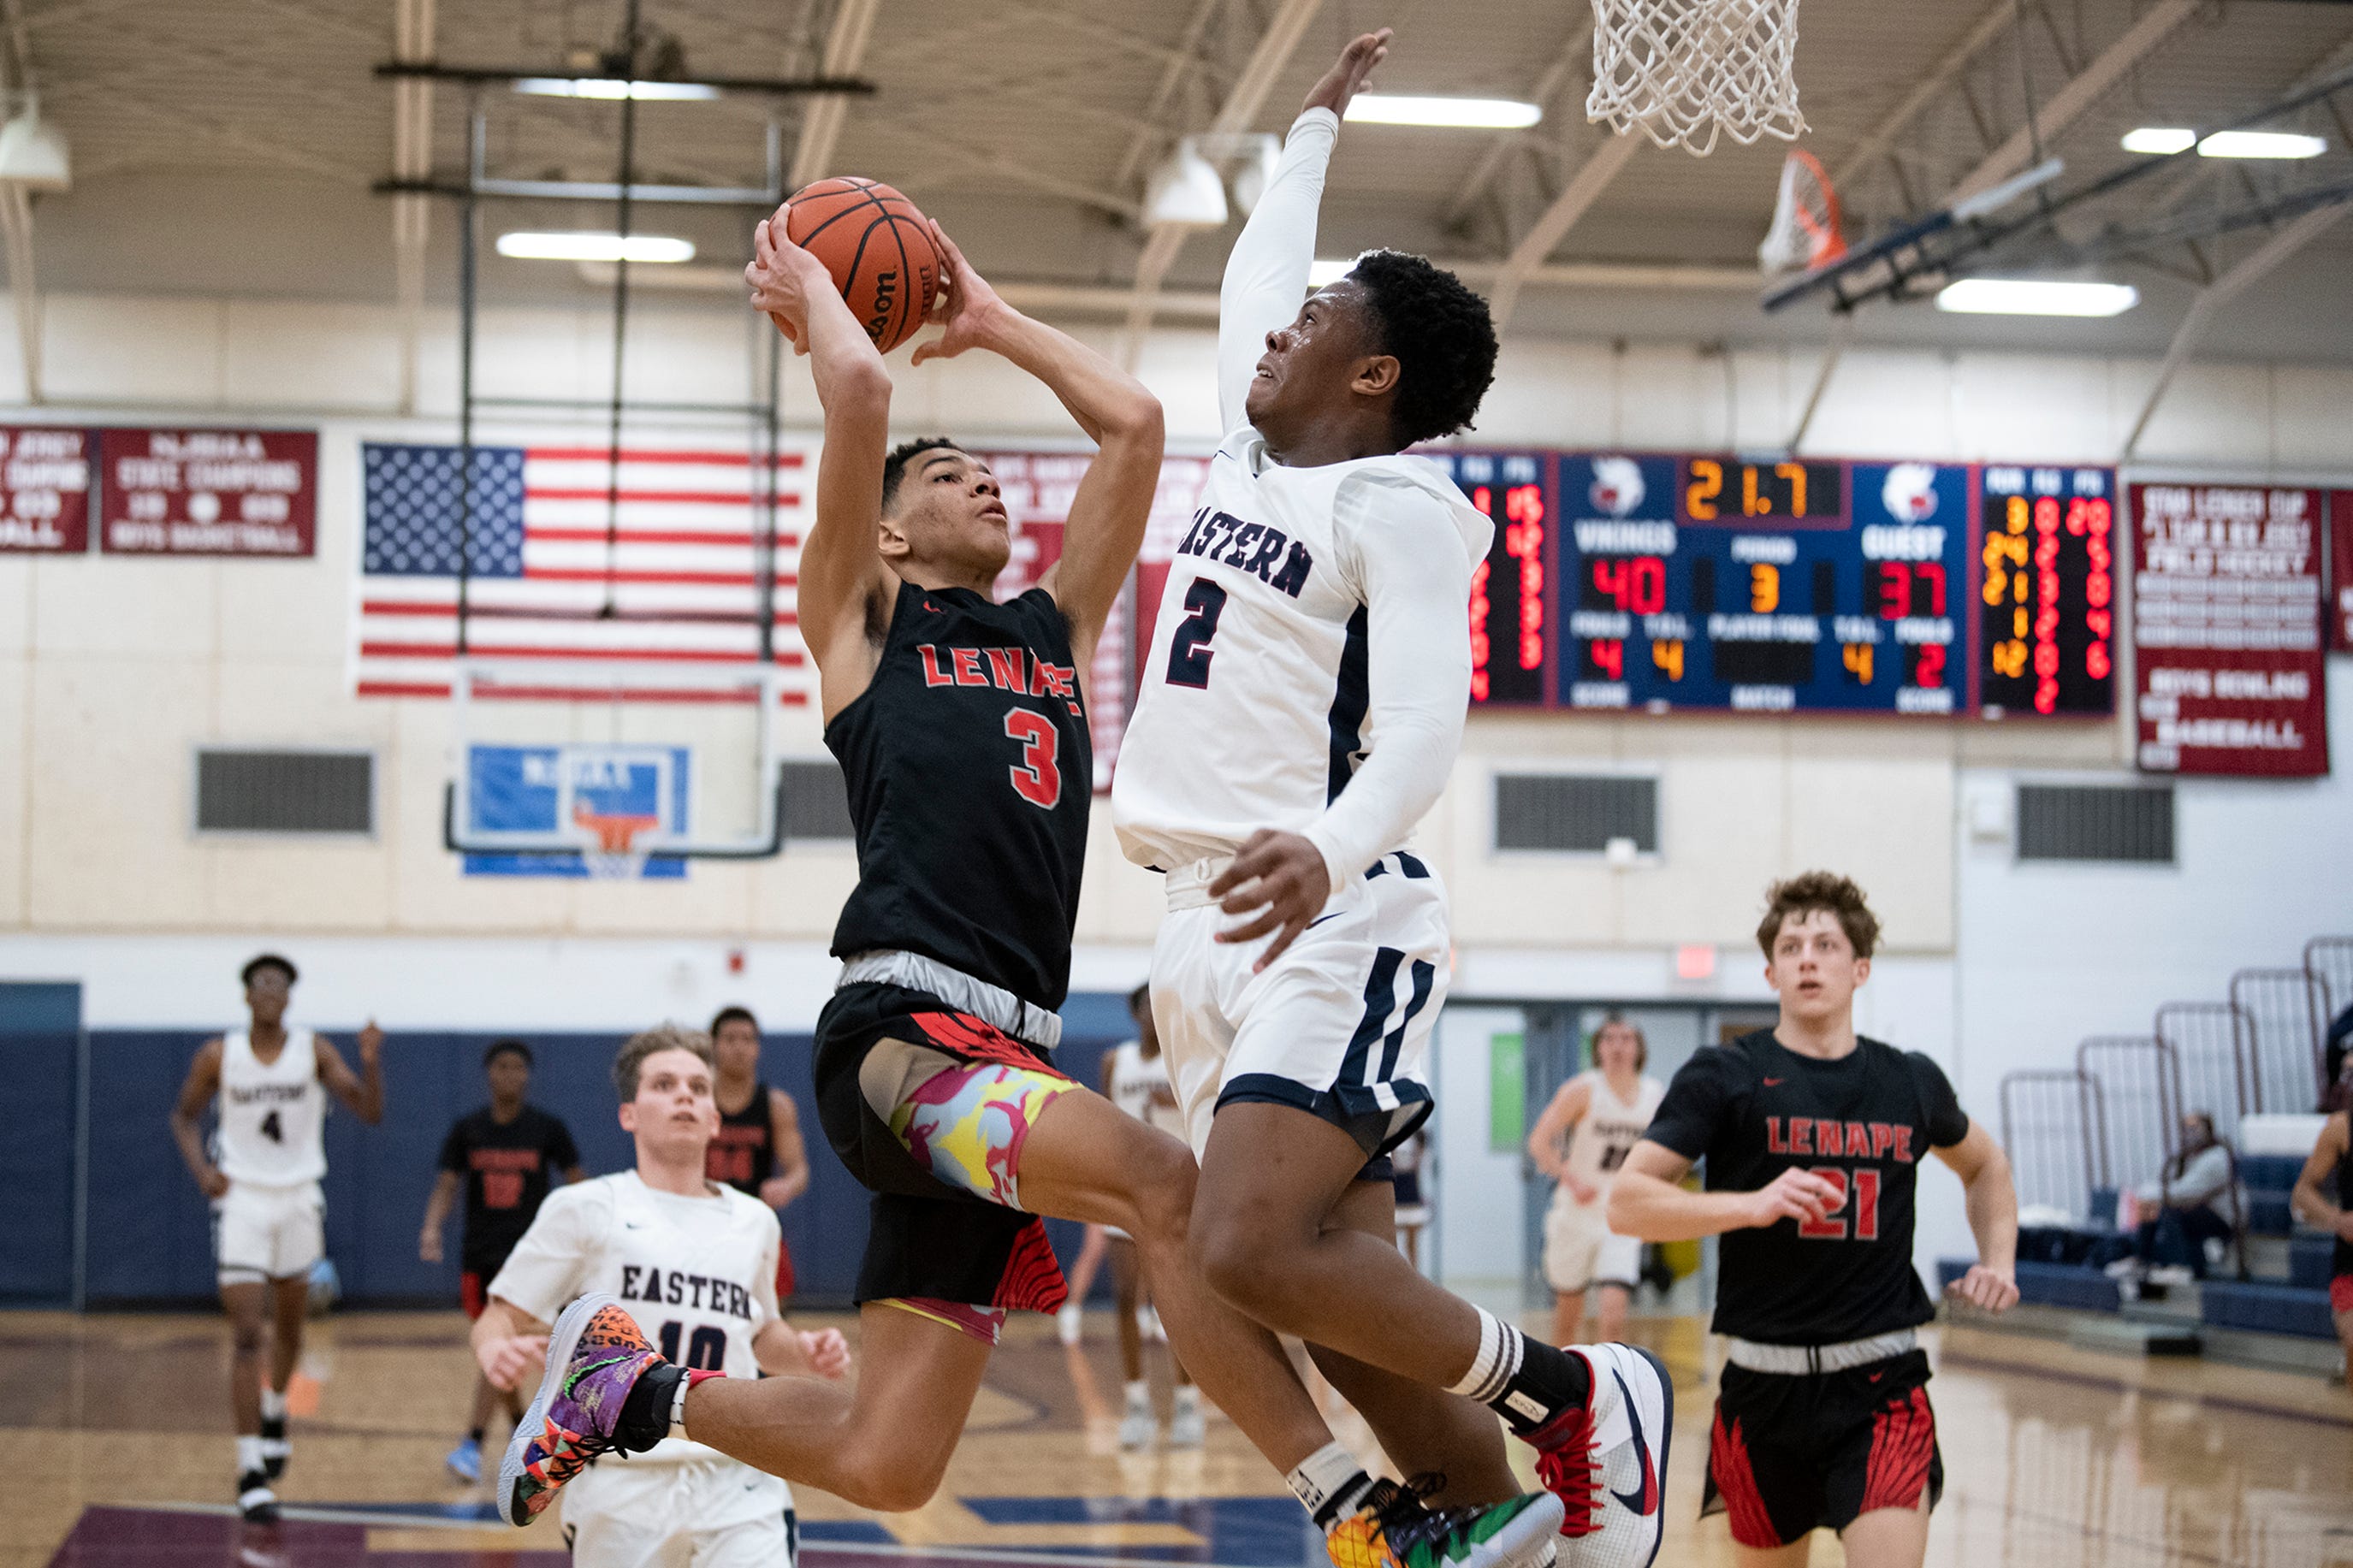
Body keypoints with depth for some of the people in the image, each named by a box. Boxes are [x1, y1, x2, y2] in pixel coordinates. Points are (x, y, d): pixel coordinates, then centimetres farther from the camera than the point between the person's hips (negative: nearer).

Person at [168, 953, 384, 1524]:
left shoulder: (315, 1051, -5)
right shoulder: (218, 1055, -6)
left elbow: (370, 1112, -11)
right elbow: (185, 1116, 7)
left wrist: (372, 1063, -30)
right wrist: (200, 1166, -10)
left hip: (299, 1198, 2)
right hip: (241, 1199, -2)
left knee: (288, 1327, 19)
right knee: (247, 1336, -11)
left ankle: (274, 1413, 49)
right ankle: (251, 1474, -10)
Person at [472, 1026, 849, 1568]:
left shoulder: (755, 1222, 14)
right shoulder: (584, 1209, 2)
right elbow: (499, 1319, 2)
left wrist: (805, 1354, 9)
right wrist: (498, 1354, -20)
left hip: (736, 1480, 2)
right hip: (621, 1479, -2)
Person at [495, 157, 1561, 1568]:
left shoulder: (1059, 630, 26)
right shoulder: (860, 621, 11)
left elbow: (1135, 422, 23)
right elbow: (859, 392, -1)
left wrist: (987, 319, 33)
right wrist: (809, 293, 18)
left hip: (1005, 1059, 7)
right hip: (902, 1033, -7)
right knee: (1165, 1183, -30)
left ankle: (629, 1383, 24)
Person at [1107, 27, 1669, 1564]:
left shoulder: (1400, 505, -6)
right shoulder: (1253, 456, 16)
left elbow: (1424, 726, -21)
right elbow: (1256, 268, 36)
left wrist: (1327, 854, -40)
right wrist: (1317, 124, 48)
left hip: (1327, 925, -8)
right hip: (1213, 930, 8)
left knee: (1255, 1253, -24)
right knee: (1354, 1323, 1)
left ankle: (1576, 1395, -6)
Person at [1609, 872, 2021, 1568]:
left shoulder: (1910, 1082, 7)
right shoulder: (1725, 1076, -3)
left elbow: (1984, 1165, 29)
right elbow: (1627, 1203, -12)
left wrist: (1998, 1261, 12)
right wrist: (1751, 1204, -25)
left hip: (1881, 1385, 1)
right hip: (1765, 1385, -1)